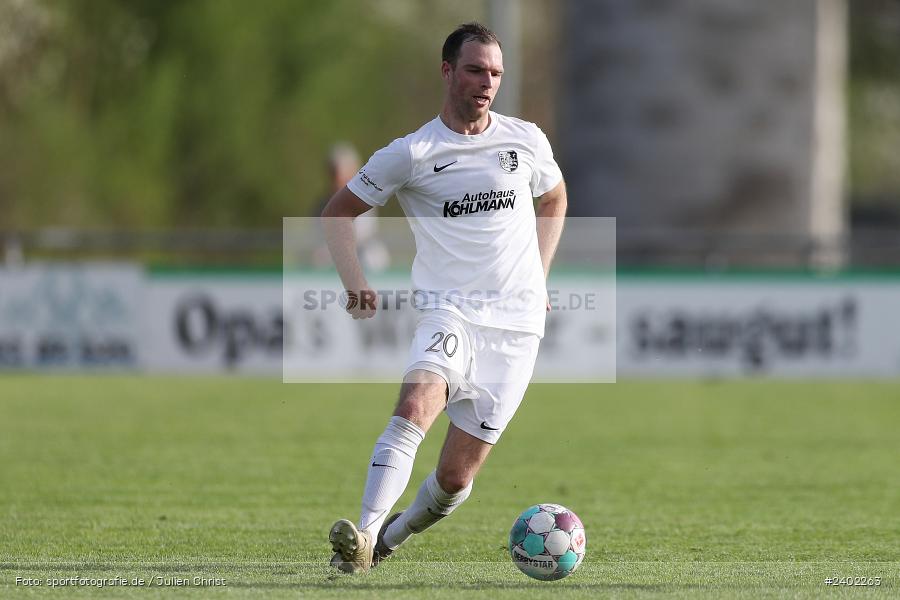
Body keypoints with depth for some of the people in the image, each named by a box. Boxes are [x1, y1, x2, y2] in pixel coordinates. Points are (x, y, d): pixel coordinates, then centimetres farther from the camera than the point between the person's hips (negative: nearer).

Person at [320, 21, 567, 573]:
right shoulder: (412, 154, -1)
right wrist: (355, 285, -2)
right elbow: (337, 213, 9)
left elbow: (554, 199, 28)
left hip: (517, 322, 2)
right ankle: (363, 538, -39)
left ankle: (395, 534, 27)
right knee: (417, 404, -33)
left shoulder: (526, 140, 7)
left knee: (456, 476, -1)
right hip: (448, 313, -2)